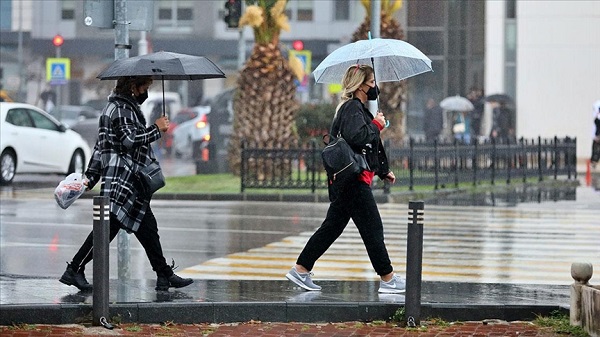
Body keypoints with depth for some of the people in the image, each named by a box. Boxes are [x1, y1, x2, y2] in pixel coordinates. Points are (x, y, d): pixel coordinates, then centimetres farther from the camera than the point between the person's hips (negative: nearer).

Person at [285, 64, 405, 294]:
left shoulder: (358, 109, 21)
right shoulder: (352, 108, -12)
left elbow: (368, 147, 28)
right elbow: (357, 137, -28)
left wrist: (384, 171, 29)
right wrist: (376, 125, -13)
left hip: (347, 182, 11)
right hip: (353, 182, -11)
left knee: (332, 226, 12)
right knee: (372, 228, -5)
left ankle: (300, 270, 13)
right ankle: (387, 279, 0)